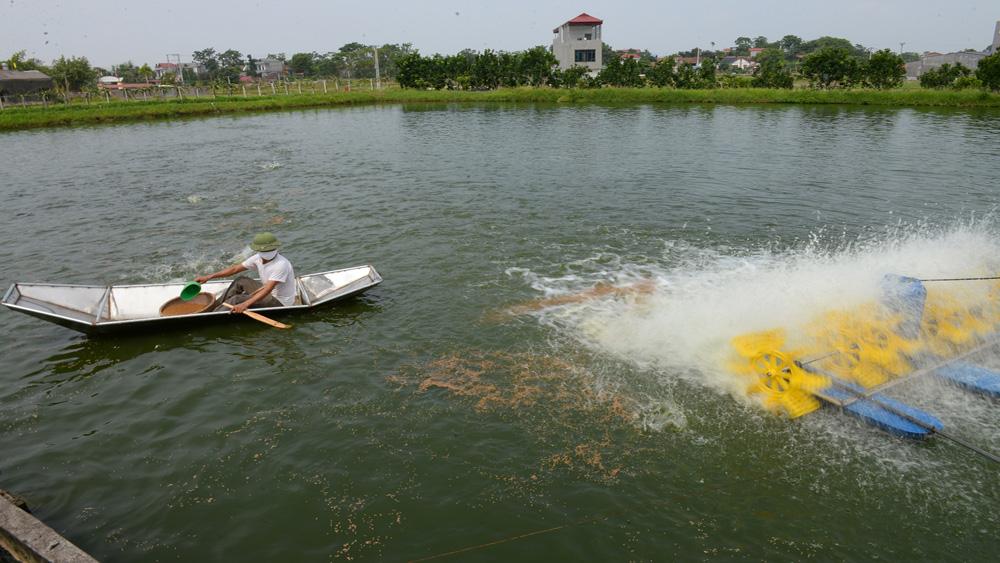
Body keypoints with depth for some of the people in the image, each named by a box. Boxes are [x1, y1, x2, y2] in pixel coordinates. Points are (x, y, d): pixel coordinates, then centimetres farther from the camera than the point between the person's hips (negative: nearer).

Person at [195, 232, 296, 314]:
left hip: (280, 302, -8)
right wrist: (209, 277, 0)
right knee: (240, 281, 10)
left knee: (237, 299, -17)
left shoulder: (281, 264, -29)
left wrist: (245, 304, -43)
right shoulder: (258, 258, -4)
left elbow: (267, 289, -36)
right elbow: (235, 269, 3)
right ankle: (216, 307, 18)